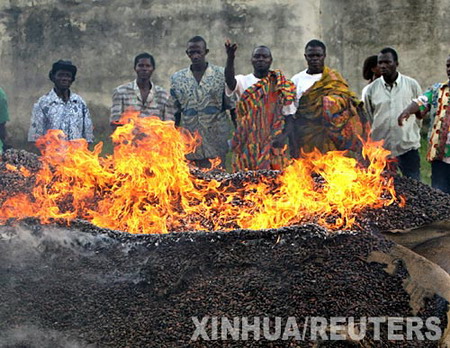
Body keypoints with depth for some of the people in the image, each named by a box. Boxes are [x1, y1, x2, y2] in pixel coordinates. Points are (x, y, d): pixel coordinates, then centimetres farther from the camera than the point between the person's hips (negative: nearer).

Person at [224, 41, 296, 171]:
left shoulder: (279, 84, 7)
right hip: (247, 143, 0)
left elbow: (289, 115, 6)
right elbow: (229, 81, -19)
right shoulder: (243, 81, 4)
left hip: (272, 144, 1)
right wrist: (230, 58, -36)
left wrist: (282, 136, -10)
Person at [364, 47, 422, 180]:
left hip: (408, 147, -1)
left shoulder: (412, 85, 0)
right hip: (381, 149, 1)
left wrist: (412, 134, 12)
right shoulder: (371, 89, 0)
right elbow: (368, 119, 9)